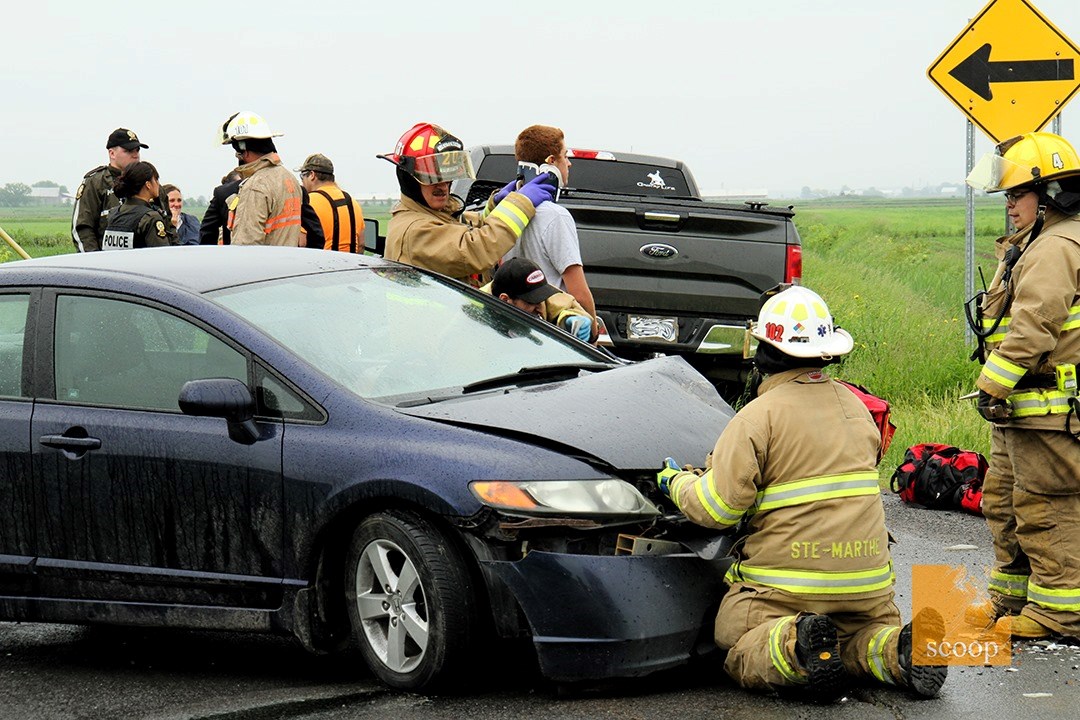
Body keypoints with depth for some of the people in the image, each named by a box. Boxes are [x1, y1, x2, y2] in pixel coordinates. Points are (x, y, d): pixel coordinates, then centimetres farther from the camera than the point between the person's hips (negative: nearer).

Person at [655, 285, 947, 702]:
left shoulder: (757, 417, -8)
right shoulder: (856, 407, 12)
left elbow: (718, 508, -14)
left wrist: (676, 482, 7)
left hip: (786, 582, -5)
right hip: (868, 581, 5)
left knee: (737, 653, 5)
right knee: (874, 633, 25)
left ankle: (796, 646, -26)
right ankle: (902, 650, -12)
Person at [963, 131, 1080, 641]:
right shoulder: (1036, 245, 19)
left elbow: (1032, 329, -25)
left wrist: (992, 386, -20)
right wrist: (998, 390, 20)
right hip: (1023, 409, 11)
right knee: (1005, 501, 18)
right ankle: (1011, 599, 28)